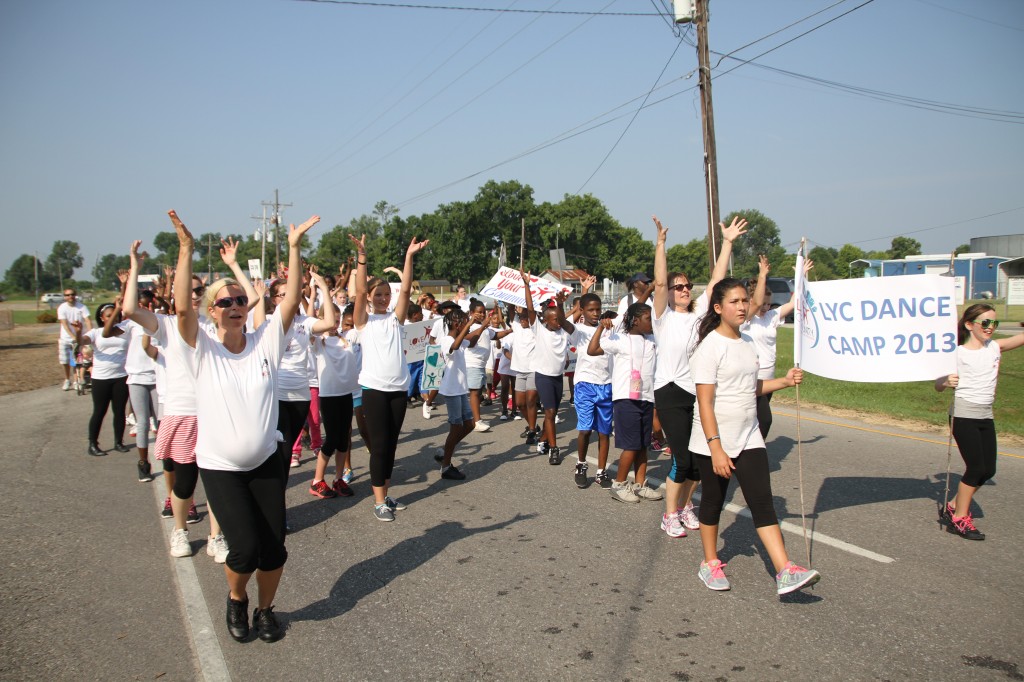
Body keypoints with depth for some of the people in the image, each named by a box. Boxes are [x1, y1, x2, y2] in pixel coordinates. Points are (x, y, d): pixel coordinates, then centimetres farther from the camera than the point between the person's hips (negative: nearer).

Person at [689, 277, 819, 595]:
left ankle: (785, 571, -4)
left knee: (763, 502, -1)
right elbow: (705, 402, -18)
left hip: (749, 438, 6)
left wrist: (784, 381, 5)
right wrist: (715, 448, -23)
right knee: (713, 502, 10)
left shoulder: (747, 343, 9)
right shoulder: (710, 346, -14)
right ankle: (710, 563, 27)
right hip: (714, 442, -6)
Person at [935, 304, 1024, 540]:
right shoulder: (958, 353, -7)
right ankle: (959, 519, 7)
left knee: (988, 470, 5)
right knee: (976, 468, -6)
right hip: (963, 415, -6)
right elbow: (938, 385, -7)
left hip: (986, 417, 6)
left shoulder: (996, 347, 7)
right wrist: (947, 382, -27)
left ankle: (955, 506, 24)